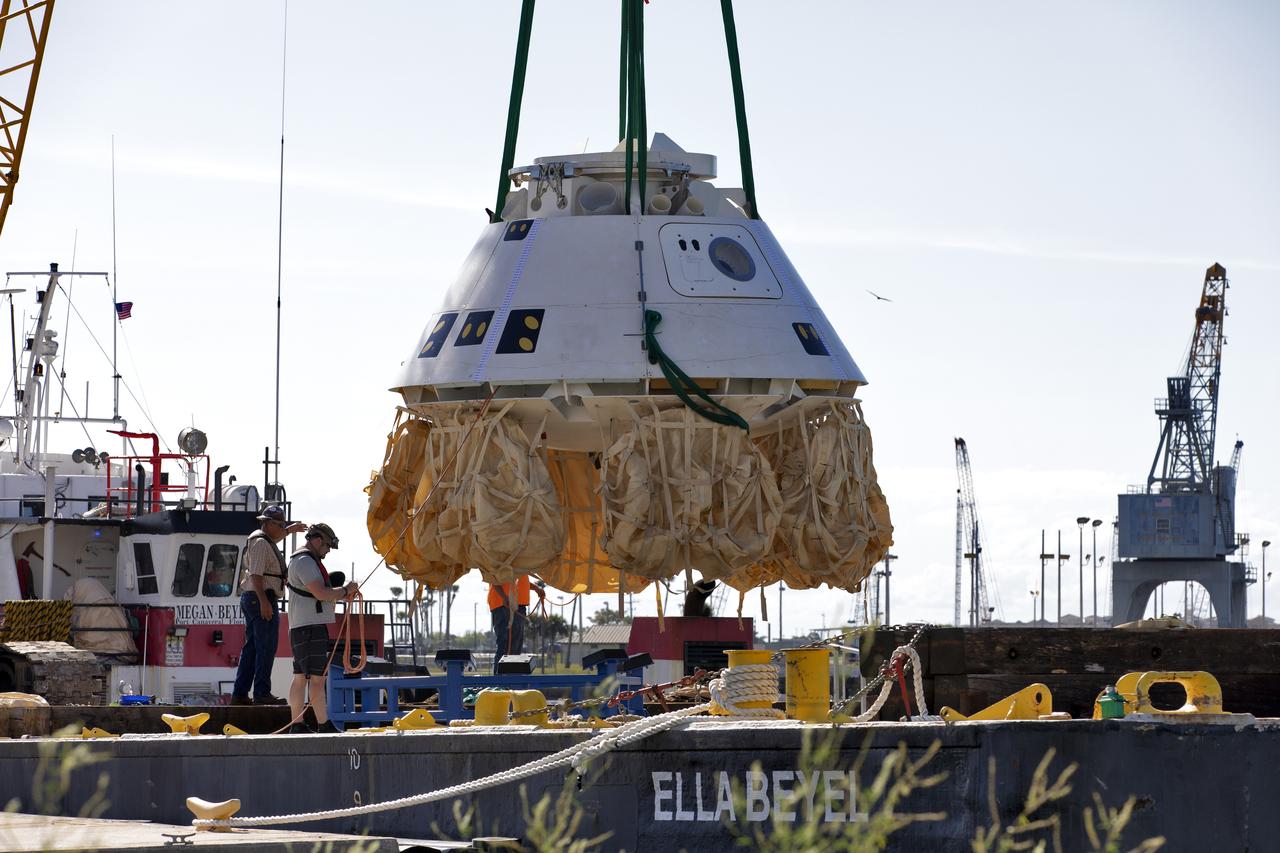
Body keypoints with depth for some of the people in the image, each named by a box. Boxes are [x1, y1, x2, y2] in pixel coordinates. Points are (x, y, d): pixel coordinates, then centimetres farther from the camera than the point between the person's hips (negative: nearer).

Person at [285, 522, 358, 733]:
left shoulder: (304, 560, 21)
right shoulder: (305, 562, -13)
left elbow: (316, 593, 26)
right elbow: (320, 593, -21)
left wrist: (344, 592, 11)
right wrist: (345, 591, -7)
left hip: (301, 628, 11)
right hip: (310, 627, -11)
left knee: (301, 677, 10)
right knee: (317, 678, -12)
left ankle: (297, 725, 11)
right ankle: (324, 726, -15)